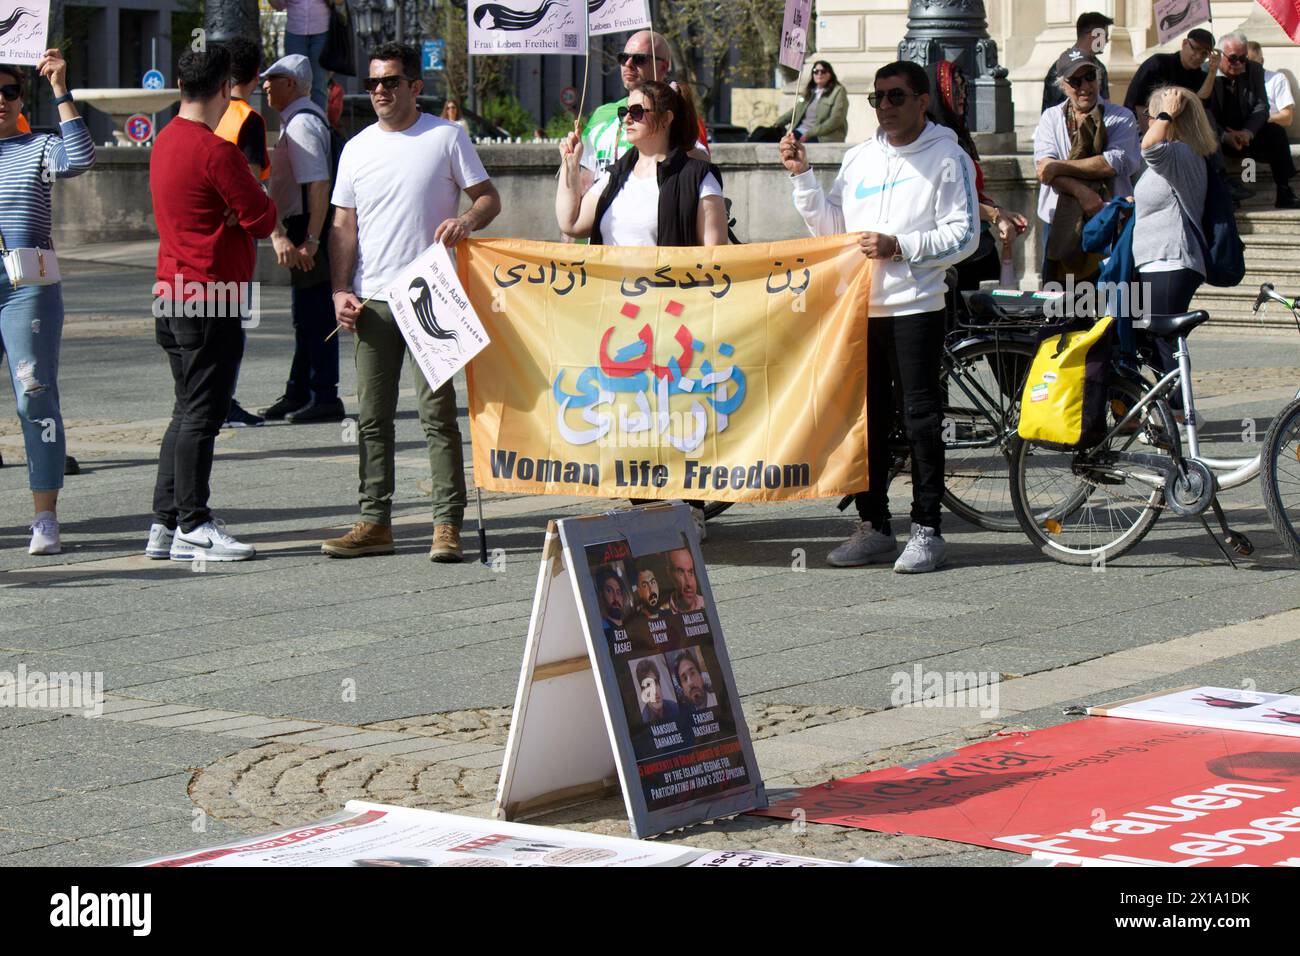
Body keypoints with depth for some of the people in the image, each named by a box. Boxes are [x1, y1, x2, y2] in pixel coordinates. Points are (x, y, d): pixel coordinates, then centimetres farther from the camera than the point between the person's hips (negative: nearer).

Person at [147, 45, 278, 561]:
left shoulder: (164, 142, 12)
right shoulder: (216, 151, -16)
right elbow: (262, 220, -13)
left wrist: (237, 196, 4)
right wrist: (255, 190, 7)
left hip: (172, 296, 9)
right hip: (211, 303, -9)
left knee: (187, 412, 14)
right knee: (201, 415, -4)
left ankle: (164, 523, 15)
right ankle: (193, 526, -1)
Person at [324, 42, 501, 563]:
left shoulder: (446, 136, 2)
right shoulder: (357, 149, 12)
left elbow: (489, 198, 4)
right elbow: (344, 226, 13)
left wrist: (467, 219, -19)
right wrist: (340, 291, 1)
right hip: (372, 300, 4)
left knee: (437, 411, -5)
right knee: (372, 416, 6)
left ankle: (448, 523, -2)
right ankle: (375, 521, 12)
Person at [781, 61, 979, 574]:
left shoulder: (947, 159, -2)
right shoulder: (859, 158, 15)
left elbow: (963, 235, -7)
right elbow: (829, 226, 15)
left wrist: (899, 247, -17)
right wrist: (802, 176, 3)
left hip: (915, 306, -6)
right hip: (858, 306, 6)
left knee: (921, 418, -4)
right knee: (865, 417, 8)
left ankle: (926, 530, 1)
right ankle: (873, 526, 16)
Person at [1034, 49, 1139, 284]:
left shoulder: (1121, 118, 6)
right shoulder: (1051, 118, 12)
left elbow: (1115, 163, -10)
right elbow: (1044, 166, -4)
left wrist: (1060, 167, -10)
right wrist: (1081, 192, -19)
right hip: (1060, 225, 2)